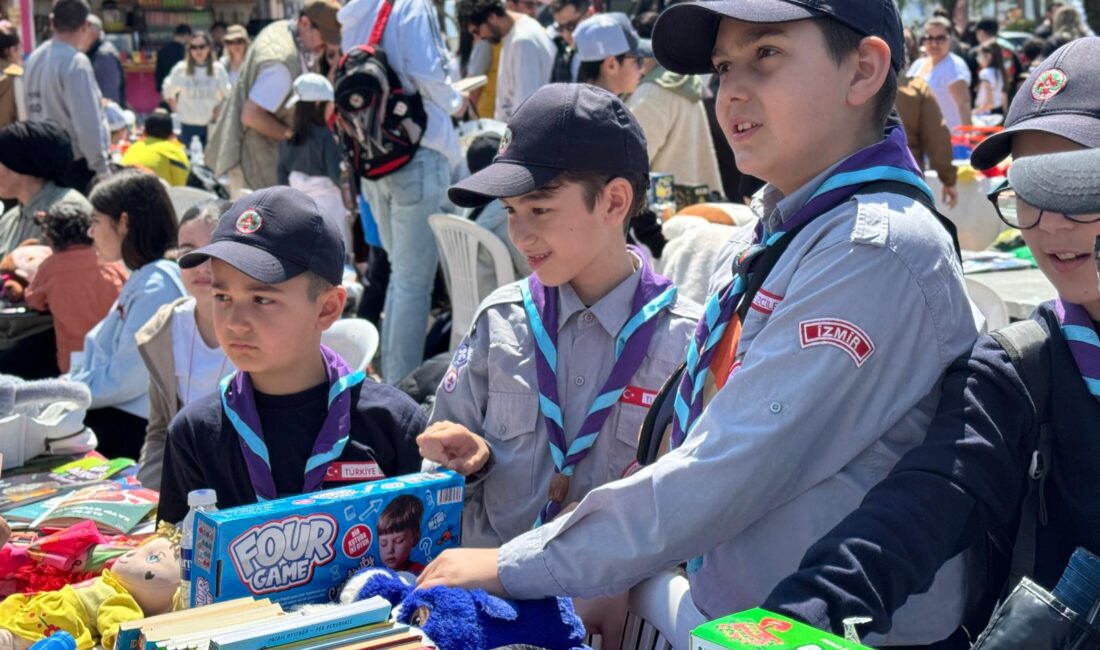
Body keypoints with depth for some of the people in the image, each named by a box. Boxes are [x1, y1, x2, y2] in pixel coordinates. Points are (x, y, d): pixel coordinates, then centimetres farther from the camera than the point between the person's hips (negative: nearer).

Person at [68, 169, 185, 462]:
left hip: (137, 426, -9)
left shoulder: (158, 286, -18)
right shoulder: (142, 279, 14)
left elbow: (124, 380, -21)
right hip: (119, 414, 9)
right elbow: (103, 354, 17)